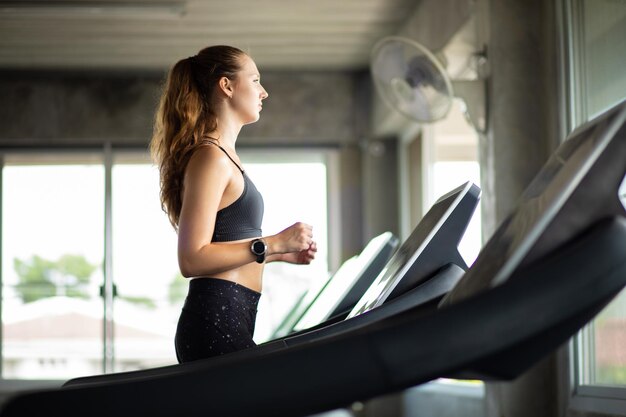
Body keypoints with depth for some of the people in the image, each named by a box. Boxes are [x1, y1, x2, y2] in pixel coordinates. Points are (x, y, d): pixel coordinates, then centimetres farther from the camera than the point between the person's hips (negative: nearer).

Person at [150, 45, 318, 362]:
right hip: (217, 322, -10)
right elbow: (192, 259, -18)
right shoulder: (210, 157, -10)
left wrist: (282, 253, 18)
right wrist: (272, 244, -17)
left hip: (231, 320, 10)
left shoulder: (224, 157, 20)